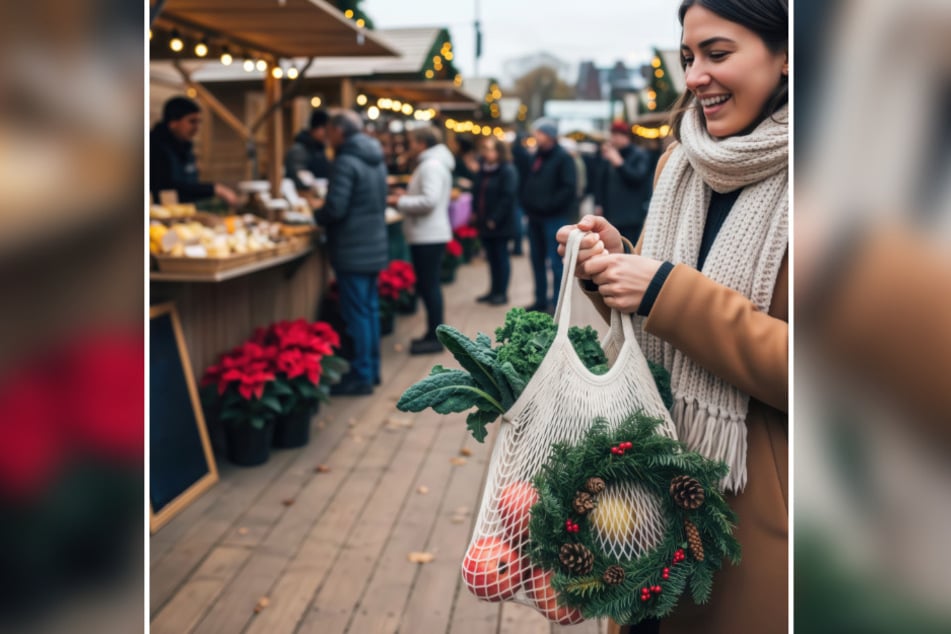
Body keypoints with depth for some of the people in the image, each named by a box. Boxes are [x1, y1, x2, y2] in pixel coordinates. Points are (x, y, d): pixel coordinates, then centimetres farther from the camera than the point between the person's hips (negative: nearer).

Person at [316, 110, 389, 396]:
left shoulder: (346, 162, -16)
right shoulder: (376, 160, 13)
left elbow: (335, 209, -23)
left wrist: (317, 215, -1)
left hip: (353, 251, -9)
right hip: (375, 246, 9)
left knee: (356, 313, -3)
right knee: (370, 309, 15)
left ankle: (361, 376, 2)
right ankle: (371, 369, 23)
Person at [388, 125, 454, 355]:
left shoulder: (431, 166, -15)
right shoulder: (430, 163, 18)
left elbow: (429, 201, -24)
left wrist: (400, 202, -14)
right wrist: (406, 196, 12)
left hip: (429, 236, -11)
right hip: (427, 235, 11)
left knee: (429, 285, -6)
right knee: (427, 285, 14)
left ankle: (435, 338, 0)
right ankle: (433, 334, 21)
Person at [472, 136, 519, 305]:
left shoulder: (508, 171, -12)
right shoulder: (482, 170, 12)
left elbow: (508, 197, -18)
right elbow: (476, 193, 17)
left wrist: (494, 219, -20)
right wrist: (475, 212, 4)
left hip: (500, 225, -7)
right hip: (484, 223, 7)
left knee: (501, 257, 2)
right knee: (492, 257, 14)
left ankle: (502, 293, 11)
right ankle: (494, 291, 22)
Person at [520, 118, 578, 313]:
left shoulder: (563, 158, -8)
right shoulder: (536, 156, 14)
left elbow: (569, 188, -16)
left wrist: (548, 205, -19)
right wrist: (527, 204, 5)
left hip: (555, 217, -8)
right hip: (535, 217, 8)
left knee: (555, 262, -6)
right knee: (537, 260, 12)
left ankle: (557, 303, -1)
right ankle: (541, 300, 22)